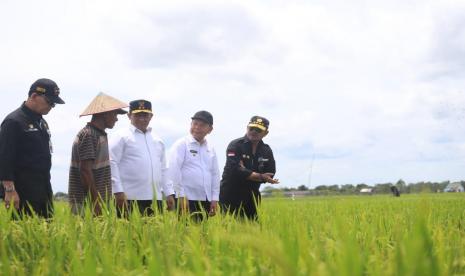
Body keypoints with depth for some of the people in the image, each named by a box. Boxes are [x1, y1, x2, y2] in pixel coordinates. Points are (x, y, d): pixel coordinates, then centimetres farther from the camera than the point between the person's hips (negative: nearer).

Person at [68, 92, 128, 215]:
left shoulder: (100, 134, 16)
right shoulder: (88, 135, -12)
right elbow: (85, 171, -18)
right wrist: (96, 203, -20)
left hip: (99, 200, 9)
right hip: (86, 202, -9)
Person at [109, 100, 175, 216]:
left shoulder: (158, 141, 19)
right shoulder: (121, 137, 0)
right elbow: (111, 163, -8)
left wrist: (169, 193, 15)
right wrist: (118, 191, -15)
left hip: (155, 199, 6)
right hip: (131, 199, -6)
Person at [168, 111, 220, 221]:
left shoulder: (210, 149, 14)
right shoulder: (181, 144, -3)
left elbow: (215, 174, 17)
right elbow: (174, 170, -9)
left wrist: (214, 199, 11)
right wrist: (181, 195, -13)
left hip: (205, 200, 6)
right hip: (186, 198, -5)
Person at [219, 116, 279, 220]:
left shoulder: (267, 151, 7)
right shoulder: (235, 145, -10)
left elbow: (270, 174, -2)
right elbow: (234, 170, -23)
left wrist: (246, 173, -16)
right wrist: (260, 176, -20)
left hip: (251, 197, 5)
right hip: (230, 196, -5)